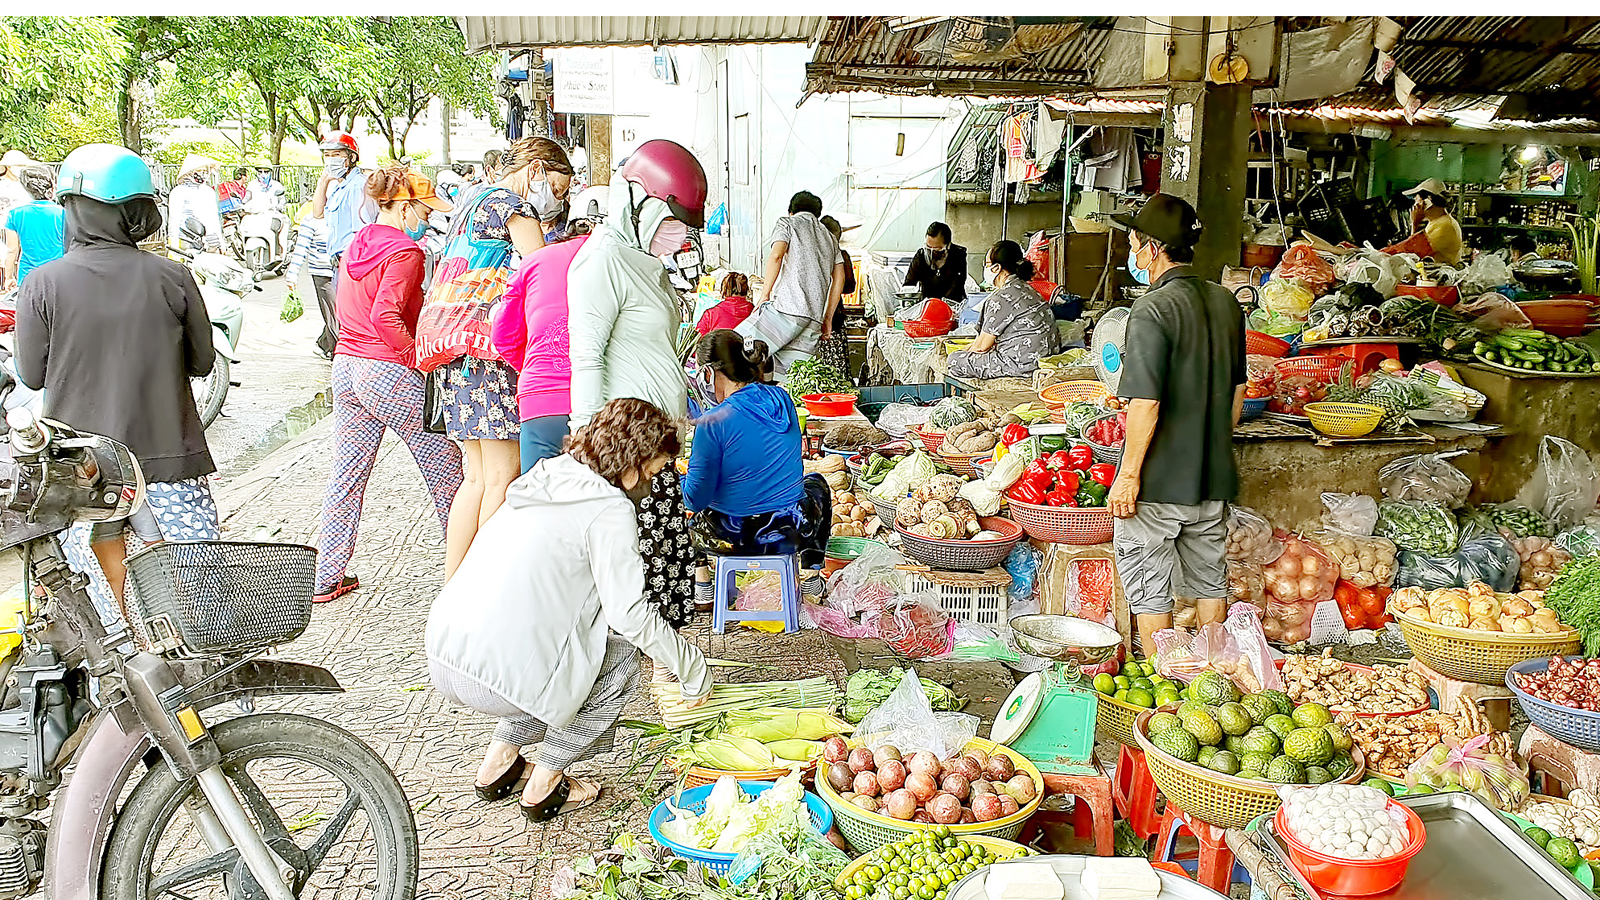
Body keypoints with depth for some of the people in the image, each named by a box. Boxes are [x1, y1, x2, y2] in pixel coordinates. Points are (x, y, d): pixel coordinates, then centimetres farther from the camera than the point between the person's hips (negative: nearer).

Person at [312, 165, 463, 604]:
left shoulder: (356, 246, 14)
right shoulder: (404, 250, -13)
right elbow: (386, 317, -23)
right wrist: (419, 359, -15)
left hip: (345, 366, 8)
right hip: (389, 372, -8)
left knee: (346, 476, 12)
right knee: (446, 468, 7)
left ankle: (326, 578, 15)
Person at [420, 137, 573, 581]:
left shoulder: (471, 205, 26)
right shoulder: (512, 204, -4)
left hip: (459, 351, 10)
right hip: (489, 348, -10)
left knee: (478, 476, 11)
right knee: (503, 474, -8)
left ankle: (452, 584, 13)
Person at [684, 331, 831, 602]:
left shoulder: (713, 423, -20)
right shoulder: (781, 398, -2)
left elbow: (696, 499, -15)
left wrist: (682, 474, 8)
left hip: (736, 539, -4)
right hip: (792, 534, 4)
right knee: (816, 483, 38)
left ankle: (701, 584, 26)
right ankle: (810, 573, 34)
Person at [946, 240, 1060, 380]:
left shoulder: (1002, 298, -18)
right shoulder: (1025, 288, 12)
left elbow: (982, 346, -11)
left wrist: (967, 353, 10)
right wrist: (969, 349, 21)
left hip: (1022, 364, -10)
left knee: (954, 360, -2)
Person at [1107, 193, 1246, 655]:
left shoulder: (1153, 310, -19)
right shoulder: (1226, 301, 5)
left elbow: (1146, 403, -22)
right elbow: (1237, 389, 13)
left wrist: (1128, 474, -15)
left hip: (1159, 479, -7)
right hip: (1213, 476, 7)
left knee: (1150, 590, 6)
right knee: (1210, 579, 20)